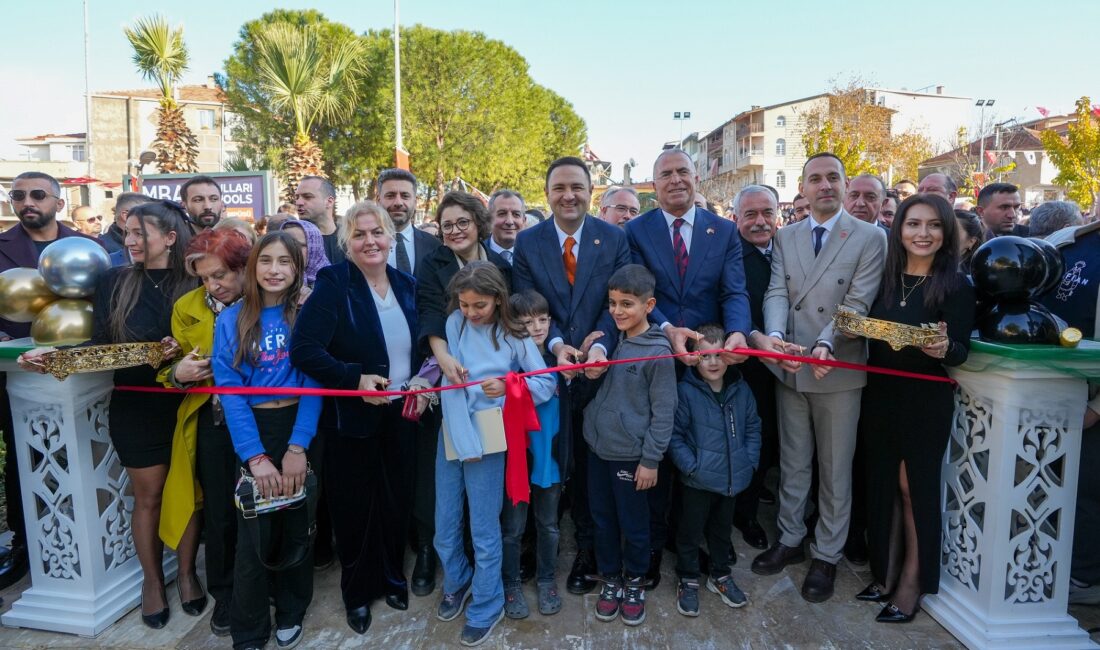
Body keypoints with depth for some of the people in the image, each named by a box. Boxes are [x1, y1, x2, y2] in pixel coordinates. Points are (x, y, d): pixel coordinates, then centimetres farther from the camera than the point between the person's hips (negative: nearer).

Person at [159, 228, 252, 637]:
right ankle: (224, 595, 34)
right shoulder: (187, 308, 0)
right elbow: (172, 370, 4)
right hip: (214, 427, 2)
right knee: (220, 514, 12)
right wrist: (179, 373, -17)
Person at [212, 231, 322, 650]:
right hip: (251, 432, 0)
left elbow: (313, 382, -9)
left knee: (296, 525, 12)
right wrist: (255, 456, -17)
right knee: (253, 532, 5)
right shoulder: (231, 320, -2)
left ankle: (290, 614, 35)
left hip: (300, 430, 0)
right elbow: (230, 390, -8)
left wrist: (298, 447, -18)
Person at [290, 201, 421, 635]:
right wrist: (355, 379, -26)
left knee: (398, 501, 16)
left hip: (402, 415, 4)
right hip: (353, 418, -4)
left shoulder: (407, 286, 3)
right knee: (355, 508, 11)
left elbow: (422, 346, 13)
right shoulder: (333, 285, -13)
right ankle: (357, 591, 35)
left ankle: (392, 576, 40)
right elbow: (303, 349, -21)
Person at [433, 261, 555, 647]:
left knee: (484, 530, 6)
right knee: (445, 527, 13)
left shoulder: (515, 337, -4)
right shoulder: (454, 324, -2)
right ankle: (457, 582, 42)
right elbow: (451, 383, -9)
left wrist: (508, 386, -20)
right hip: (451, 435, 2)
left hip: (489, 437, -2)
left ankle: (486, 607, 29)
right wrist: (463, 440, -17)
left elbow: (547, 384, -2)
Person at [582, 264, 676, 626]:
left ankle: (635, 581, 35)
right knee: (603, 520, 17)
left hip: (631, 454, -5)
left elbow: (663, 411, -11)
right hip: (597, 447, 5)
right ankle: (610, 579, 36)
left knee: (634, 524, 12)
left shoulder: (658, 351, -15)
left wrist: (651, 460, -10)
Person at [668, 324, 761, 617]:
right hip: (698, 481, -4)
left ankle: (720, 575, 42)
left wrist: (750, 461, 0)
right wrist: (691, 466, -18)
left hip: (733, 479, 5)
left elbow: (752, 427, 8)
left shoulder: (740, 390, -2)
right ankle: (688, 580, 30)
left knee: (722, 529, 23)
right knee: (691, 531, 11)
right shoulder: (686, 391, -17)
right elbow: (674, 434, -14)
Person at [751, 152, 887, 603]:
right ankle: (790, 540, 33)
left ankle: (826, 556, 26)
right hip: (790, 368, 3)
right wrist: (774, 335, -24)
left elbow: (858, 303, -13)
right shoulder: (784, 238, 7)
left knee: (835, 469, 10)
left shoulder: (871, 238, -4)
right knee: (792, 463, 16)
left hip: (838, 370, -3)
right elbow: (777, 292, -4)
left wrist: (824, 344, -29)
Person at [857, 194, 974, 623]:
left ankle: (912, 583, 23)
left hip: (926, 400, -4)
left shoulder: (956, 286, -8)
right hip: (879, 396, 4)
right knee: (883, 484, 13)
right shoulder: (885, 278, 4)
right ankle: (886, 573, 29)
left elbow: (961, 351, -11)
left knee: (914, 487, 6)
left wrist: (943, 348, -31)